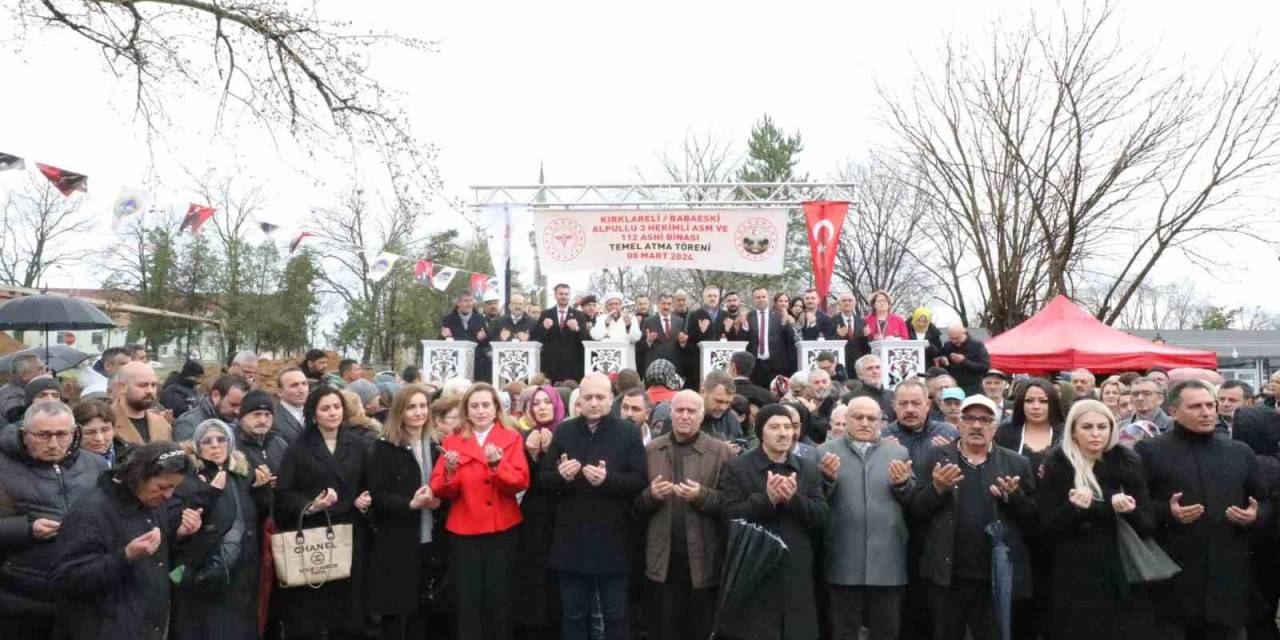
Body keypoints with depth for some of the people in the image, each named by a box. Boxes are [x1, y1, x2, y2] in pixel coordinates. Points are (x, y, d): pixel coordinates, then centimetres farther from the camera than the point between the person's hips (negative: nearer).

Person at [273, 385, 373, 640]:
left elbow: (367, 485, 18)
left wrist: (366, 499, -2)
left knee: (347, 597, 4)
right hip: (310, 534, -3)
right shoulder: (299, 447, 0)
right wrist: (309, 506, -20)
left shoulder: (356, 445, 11)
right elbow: (283, 493, -6)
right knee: (309, 604, -2)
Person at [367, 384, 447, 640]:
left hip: (430, 541, 5)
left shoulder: (435, 446, 11)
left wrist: (438, 500, -4)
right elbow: (376, 495, -11)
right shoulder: (384, 448, -5)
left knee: (422, 612, 12)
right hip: (396, 543, -5)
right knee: (395, 614, 3)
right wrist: (411, 504, -23)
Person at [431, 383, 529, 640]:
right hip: (464, 530, 0)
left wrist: (497, 465, -24)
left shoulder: (511, 438, 4)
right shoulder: (452, 441, 5)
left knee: (499, 599, 6)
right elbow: (440, 490, -3)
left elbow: (521, 482, -8)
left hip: (501, 529, 0)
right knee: (467, 602, 2)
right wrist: (450, 472, -23)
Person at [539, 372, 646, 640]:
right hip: (572, 540, 2)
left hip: (612, 541, -2)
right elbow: (544, 478, 5)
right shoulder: (563, 432, 5)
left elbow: (640, 481, -8)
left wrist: (608, 479, -24)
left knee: (616, 616, 10)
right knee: (573, 617, 15)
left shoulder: (629, 433, -2)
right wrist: (561, 475, -17)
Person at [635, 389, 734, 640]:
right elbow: (636, 503, 7)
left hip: (703, 560, -2)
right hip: (662, 560, 2)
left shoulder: (721, 452, -1)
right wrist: (651, 494, -13)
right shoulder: (651, 450, 7)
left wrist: (702, 496, -21)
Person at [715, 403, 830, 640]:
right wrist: (767, 499, -21)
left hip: (796, 574, 4)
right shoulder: (737, 468, -1)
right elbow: (729, 515, -10)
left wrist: (794, 498, -15)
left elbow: (822, 516, 2)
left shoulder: (809, 470, 10)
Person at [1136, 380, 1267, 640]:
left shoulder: (1240, 451, 13)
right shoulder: (1149, 451, -1)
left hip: (1228, 576, 4)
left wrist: (1254, 516, -3)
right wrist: (1167, 513, -20)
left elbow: (1265, 504, 19)